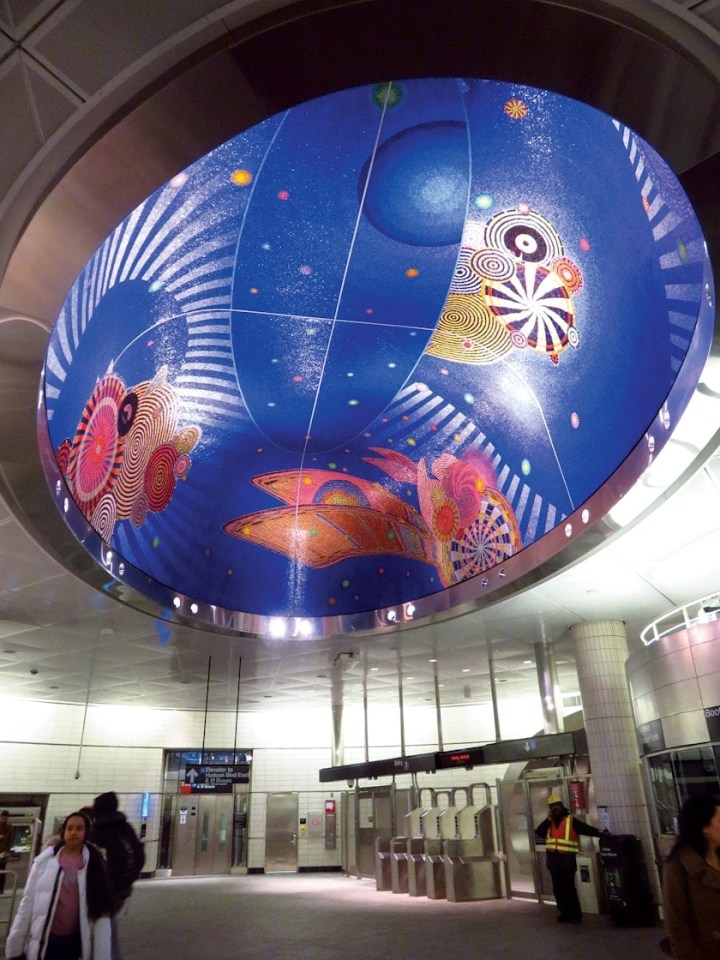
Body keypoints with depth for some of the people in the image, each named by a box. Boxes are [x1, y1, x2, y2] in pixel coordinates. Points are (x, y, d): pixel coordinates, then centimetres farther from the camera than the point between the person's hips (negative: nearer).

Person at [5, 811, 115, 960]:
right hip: (45, 939, 0)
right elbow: (28, 902, 1)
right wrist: (16, 946, 0)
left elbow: (101, 911, -3)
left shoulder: (94, 864, -3)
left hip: (76, 941, 0)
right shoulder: (45, 860, -3)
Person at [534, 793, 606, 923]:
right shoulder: (549, 823, 12)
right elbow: (538, 833, -1)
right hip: (553, 859, 5)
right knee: (558, 889, 10)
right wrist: (548, 820, -8)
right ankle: (565, 913, 20)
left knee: (569, 888, -7)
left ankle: (576, 914, 2)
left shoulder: (571, 820, -2)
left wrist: (601, 833, -24)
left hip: (567, 858, -5)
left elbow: (587, 829, -10)